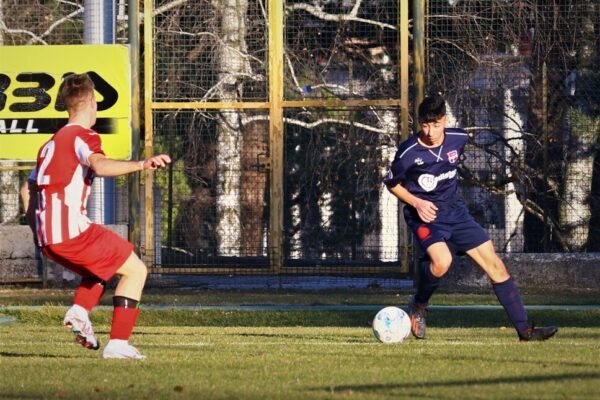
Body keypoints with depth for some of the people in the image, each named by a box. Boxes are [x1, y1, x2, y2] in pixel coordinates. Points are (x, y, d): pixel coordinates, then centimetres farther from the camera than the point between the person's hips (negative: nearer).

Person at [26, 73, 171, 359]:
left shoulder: (51, 144, 22)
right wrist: (140, 164, -38)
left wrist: (39, 234, 36)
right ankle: (117, 343, -8)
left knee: (103, 264, 31)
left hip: (47, 239, 8)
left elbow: (31, 189, 25)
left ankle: (79, 311, 4)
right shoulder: (83, 136, -3)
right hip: (73, 231, -8)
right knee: (135, 270, 3)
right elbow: (99, 166, -25)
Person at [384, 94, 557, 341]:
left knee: (494, 264, -3)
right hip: (425, 216, -5)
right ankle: (419, 305, -1)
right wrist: (416, 202, -15)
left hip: (455, 212, 5)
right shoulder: (408, 153, -16)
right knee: (442, 262, -33)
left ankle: (525, 330, 2)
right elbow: (392, 184, 0)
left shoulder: (458, 139, -4)